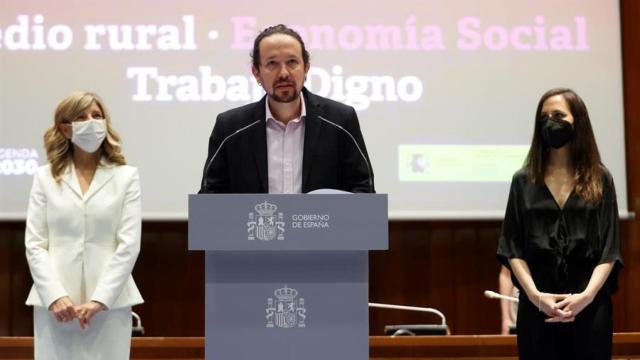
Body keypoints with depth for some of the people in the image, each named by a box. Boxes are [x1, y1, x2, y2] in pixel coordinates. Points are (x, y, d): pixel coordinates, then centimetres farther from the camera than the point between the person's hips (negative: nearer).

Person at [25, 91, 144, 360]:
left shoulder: (126, 176, 6)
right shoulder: (45, 177, 9)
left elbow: (128, 244, -1)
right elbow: (34, 244, 4)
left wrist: (99, 299, -10)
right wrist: (55, 296, -10)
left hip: (110, 302, -1)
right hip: (56, 302, 1)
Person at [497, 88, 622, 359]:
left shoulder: (599, 179, 6)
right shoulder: (524, 181, 7)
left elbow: (610, 249, 1)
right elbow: (513, 249, 3)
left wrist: (586, 295, -13)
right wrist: (535, 295, -12)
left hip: (589, 305, 0)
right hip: (537, 306, 0)